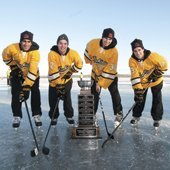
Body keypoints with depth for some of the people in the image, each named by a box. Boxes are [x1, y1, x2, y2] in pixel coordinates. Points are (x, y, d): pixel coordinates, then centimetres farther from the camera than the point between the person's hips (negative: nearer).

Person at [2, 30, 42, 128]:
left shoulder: (35, 52, -32)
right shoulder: (12, 48, -26)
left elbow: (33, 70, -38)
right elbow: (5, 56, -1)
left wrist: (27, 85, -43)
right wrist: (13, 66, -9)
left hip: (32, 75, -1)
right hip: (17, 75, 1)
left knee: (35, 94, -6)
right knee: (16, 95, -2)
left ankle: (37, 115, 11)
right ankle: (17, 116, 13)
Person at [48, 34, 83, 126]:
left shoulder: (72, 53, -17)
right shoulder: (52, 54, -25)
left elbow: (79, 64, -7)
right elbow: (53, 71, -28)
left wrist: (70, 71, -16)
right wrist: (58, 84, -29)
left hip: (67, 79, 1)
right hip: (54, 80, -1)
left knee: (67, 97, -7)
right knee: (53, 100, 3)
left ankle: (69, 116, 15)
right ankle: (54, 117, 24)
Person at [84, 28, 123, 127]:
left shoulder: (114, 52, -27)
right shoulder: (93, 43, -19)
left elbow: (110, 70, -25)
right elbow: (88, 53, 6)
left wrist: (100, 83, -24)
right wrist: (90, 62, 10)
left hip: (110, 75, -2)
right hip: (96, 74, 3)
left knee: (115, 94, 3)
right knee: (94, 95, 7)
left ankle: (119, 114, 20)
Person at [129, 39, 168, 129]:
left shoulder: (152, 56, -29)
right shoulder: (132, 60, -24)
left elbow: (164, 63, -14)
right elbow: (134, 76, -28)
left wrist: (157, 72, -20)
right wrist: (137, 89, -33)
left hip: (156, 81, -1)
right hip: (142, 82, 1)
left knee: (157, 100, 2)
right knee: (139, 99, 3)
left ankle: (157, 119, 18)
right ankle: (136, 116, 24)